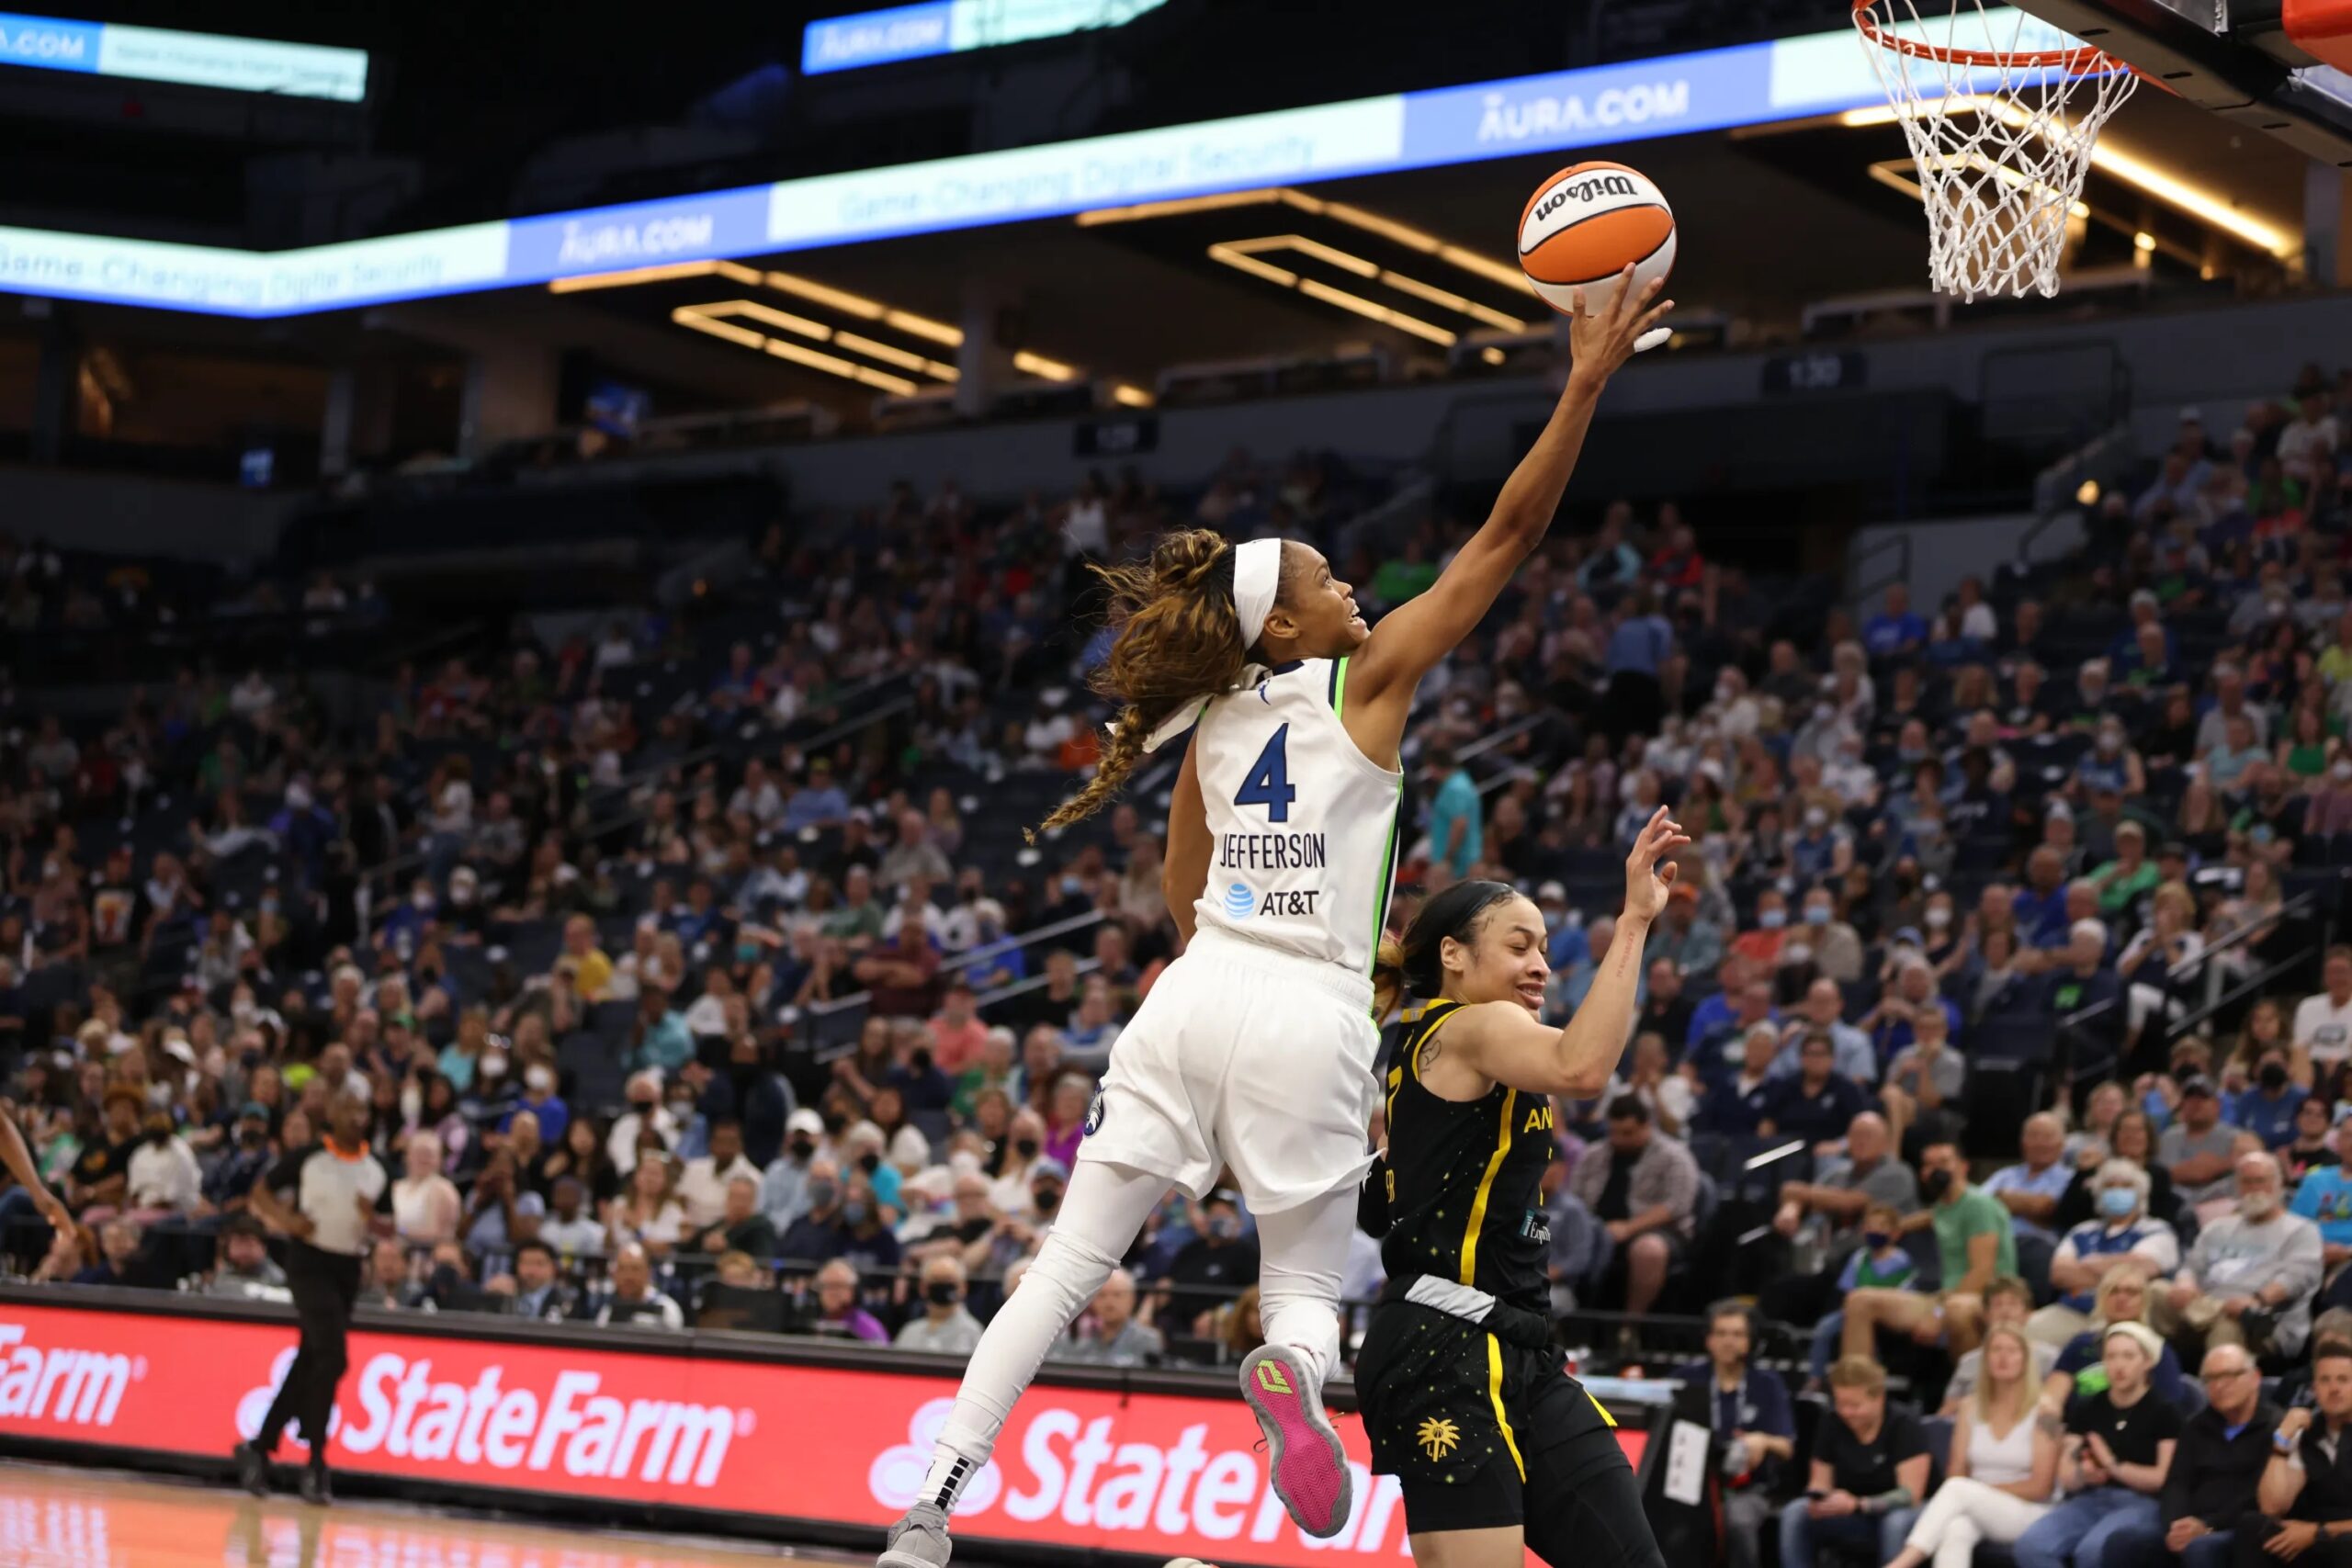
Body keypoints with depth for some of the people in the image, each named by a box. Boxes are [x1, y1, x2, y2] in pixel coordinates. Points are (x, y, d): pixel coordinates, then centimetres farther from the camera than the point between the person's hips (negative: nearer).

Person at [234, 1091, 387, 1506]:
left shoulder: (377, 1172, 6)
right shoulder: (307, 1159, -6)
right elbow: (261, 1191, 1)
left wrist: (373, 1218, -11)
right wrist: (286, 1218, -17)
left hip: (349, 1269, 6)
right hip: (309, 1261, -6)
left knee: (310, 1363, 10)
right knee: (332, 1357, -18)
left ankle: (259, 1448, 23)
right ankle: (316, 1462, -11)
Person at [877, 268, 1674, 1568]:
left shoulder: (1212, 726, 13)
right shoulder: (1367, 679, -1)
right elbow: (1508, 535, -3)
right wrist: (1586, 385, -3)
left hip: (1198, 991, 4)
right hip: (1309, 1014, -4)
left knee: (1066, 1268, 5)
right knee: (1307, 1286, 7)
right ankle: (1289, 1368, -33)